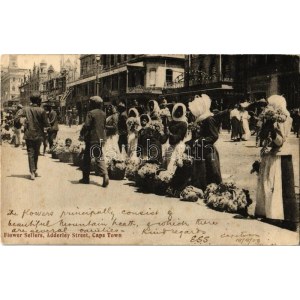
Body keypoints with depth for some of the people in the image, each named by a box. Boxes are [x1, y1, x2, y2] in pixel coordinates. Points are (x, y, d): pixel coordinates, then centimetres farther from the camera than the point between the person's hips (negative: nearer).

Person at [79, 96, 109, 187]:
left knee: (87, 158, 8)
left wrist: (82, 133, -1)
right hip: (101, 138, 5)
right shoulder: (103, 114, 8)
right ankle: (105, 175, -14)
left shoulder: (91, 113, -12)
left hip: (91, 139, -5)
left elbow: (86, 125, -16)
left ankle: (86, 178, 15)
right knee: (100, 158, 5)